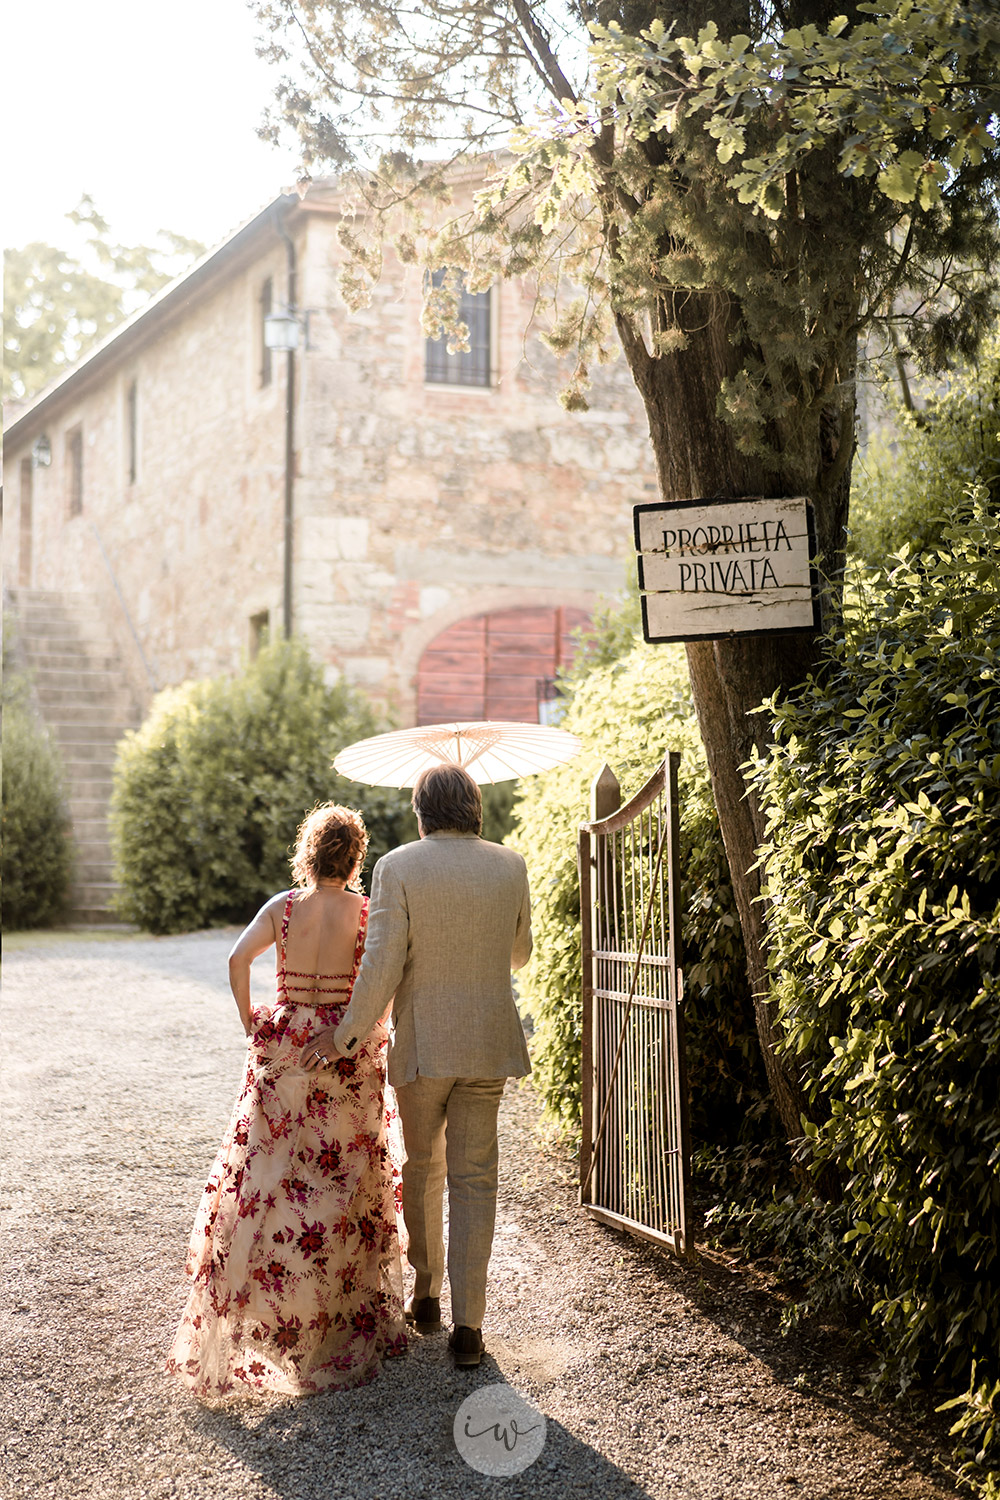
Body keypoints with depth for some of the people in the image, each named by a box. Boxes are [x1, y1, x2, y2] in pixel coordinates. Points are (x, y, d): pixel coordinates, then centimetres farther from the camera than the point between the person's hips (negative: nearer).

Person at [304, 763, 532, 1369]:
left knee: (422, 1167, 19)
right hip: (489, 1043, 1)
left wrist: (350, 1034, -3)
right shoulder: (510, 866, 0)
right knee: (474, 1179, 5)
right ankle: (468, 1324, 3)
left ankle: (426, 1295, 30)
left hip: (422, 1043, -1)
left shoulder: (398, 868, -9)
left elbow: (382, 965, -14)